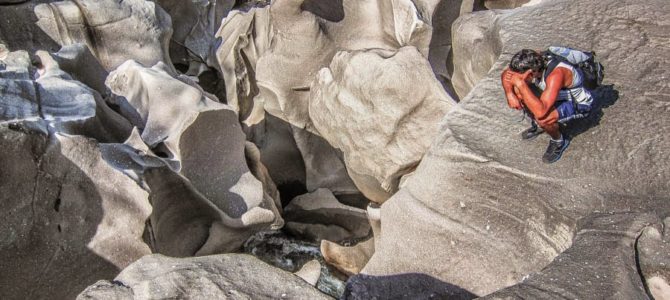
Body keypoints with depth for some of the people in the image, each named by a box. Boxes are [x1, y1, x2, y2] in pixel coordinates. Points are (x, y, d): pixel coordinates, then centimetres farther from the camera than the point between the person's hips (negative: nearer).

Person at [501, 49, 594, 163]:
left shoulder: (556, 74, -42)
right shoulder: (533, 62, -22)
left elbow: (541, 112, -50)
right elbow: (505, 74, -6)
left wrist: (520, 84, -50)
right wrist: (510, 94, -24)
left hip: (578, 104, -7)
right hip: (559, 95, 7)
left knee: (543, 118, -34)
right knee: (517, 91, -9)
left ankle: (559, 141, -1)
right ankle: (537, 124, 14)